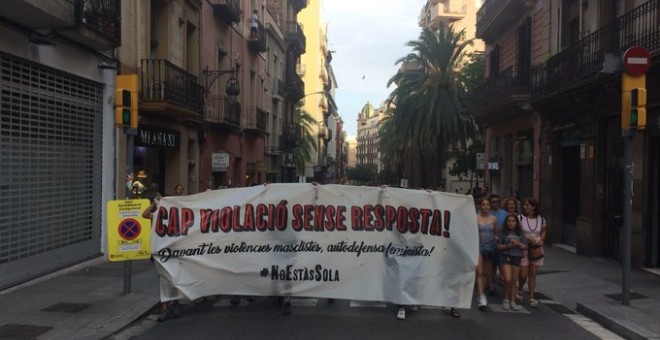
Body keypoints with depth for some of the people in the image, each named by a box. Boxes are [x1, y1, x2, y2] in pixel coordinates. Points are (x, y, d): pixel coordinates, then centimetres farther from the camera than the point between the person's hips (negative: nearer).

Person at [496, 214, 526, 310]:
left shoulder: (520, 233, 7)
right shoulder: (504, 233, 2)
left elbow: (525, 246, 7)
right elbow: (499, 246, 2)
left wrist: (517, 243, -10)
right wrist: (508, 246, -13)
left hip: (517, 257, 2)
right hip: (506, 257, -2)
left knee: (514, 281, 7)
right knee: (508, 280, -11)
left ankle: (512, 301, 16)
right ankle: (506, 299, 8)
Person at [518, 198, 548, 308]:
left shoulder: (541, 219, 1)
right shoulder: (520, 218, -7)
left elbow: (544, 231, 16)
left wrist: (540, 240, -3)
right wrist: (529, 238, -20)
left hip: (536, 249, 2)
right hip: (523, 248, -2)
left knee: (533, 274, 5)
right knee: (523, 275, -2)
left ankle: (532, 298, 12)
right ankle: (519, 290, 28)